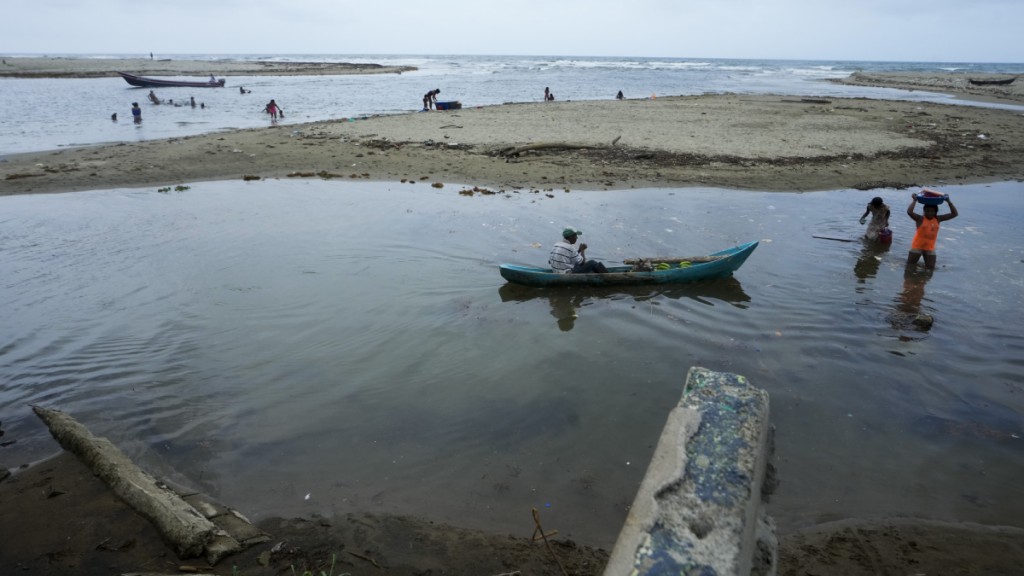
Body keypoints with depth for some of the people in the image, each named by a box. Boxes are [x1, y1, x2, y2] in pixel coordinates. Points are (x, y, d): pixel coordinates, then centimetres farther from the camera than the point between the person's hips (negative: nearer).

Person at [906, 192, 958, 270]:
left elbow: (955, 214, 5)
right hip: (917, 247, -4)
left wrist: (949, 202, -3)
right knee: (910, 267, 5)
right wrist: (914, 200, -21)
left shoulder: (937, 219, 3)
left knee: (930, 269, 7)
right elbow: (909, 212, -27)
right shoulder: (920, 219, -10)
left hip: (930, 248, 4)